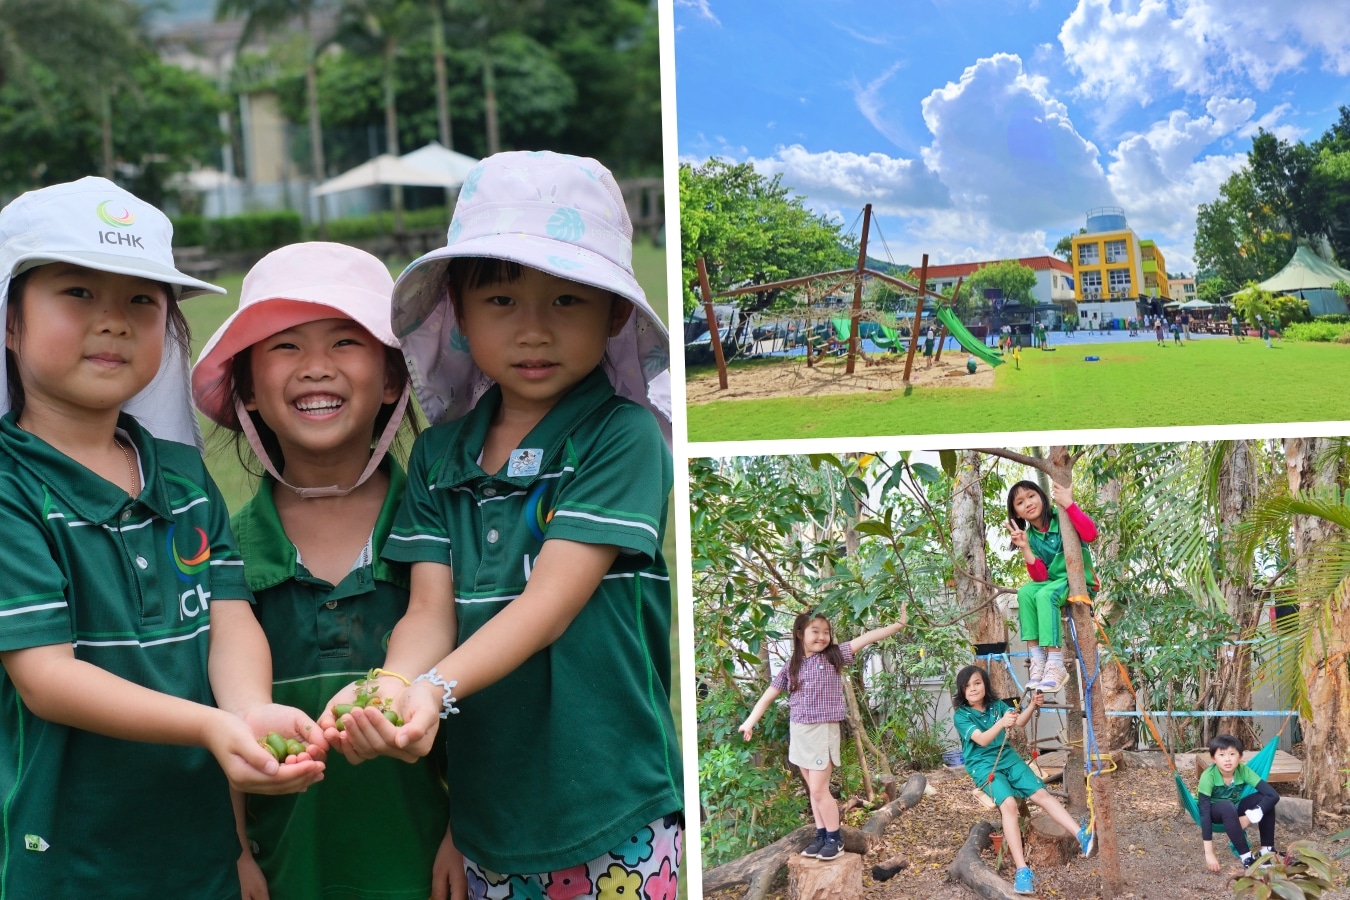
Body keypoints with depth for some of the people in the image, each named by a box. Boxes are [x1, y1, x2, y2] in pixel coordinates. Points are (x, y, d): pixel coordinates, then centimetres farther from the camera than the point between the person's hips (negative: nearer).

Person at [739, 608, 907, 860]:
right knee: (813, 789, 10)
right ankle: (821, 836, 19)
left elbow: (866, 638, -14)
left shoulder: (834, 656, -4)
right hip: (799, 732, 4)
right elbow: (768, 696, 11)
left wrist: (898, 624, -20)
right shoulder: (791, 667, 5)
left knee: (819, 789, -5)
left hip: (823, 731, -4)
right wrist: (749, 723, 7)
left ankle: (835, 840, 7)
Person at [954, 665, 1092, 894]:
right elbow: (982, 739, -21)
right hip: (983, 766, -5)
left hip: (1008, 758, 5)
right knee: (1008, 803, -29)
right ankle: (1022, 870, -35)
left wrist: (1033, 706, -26)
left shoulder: (997, 705, 8)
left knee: (1041, 794, -14)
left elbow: (1020, 722, -6)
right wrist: (1001, 723, -40)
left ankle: (1082, 836, -18)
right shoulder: (961, 715, -7)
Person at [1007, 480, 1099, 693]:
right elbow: (1041, 577, -4)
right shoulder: (1030, 537, 5)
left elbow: (1090, 534, -29)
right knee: (1025, 592, -25)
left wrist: (1069, 504, -30)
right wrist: (1025, 549, -16)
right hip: (1053, 582, 5)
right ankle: (1037, 659, -24)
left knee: (1045, 595, -32)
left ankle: (1056, 665, -34)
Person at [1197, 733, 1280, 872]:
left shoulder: (1243, 770, -22)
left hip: (1233, 810, 4)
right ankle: (1246, 857, -29)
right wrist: (1209, 853, -38)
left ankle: (1267, 850, -11)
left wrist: (1250, 817, -36)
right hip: (1213, 812, -4)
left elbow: (1273, 795, -26)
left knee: (1266, 799, -21)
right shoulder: (1208, 776, -31)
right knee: (1227, 807, -37)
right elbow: (1204, 812, -33)